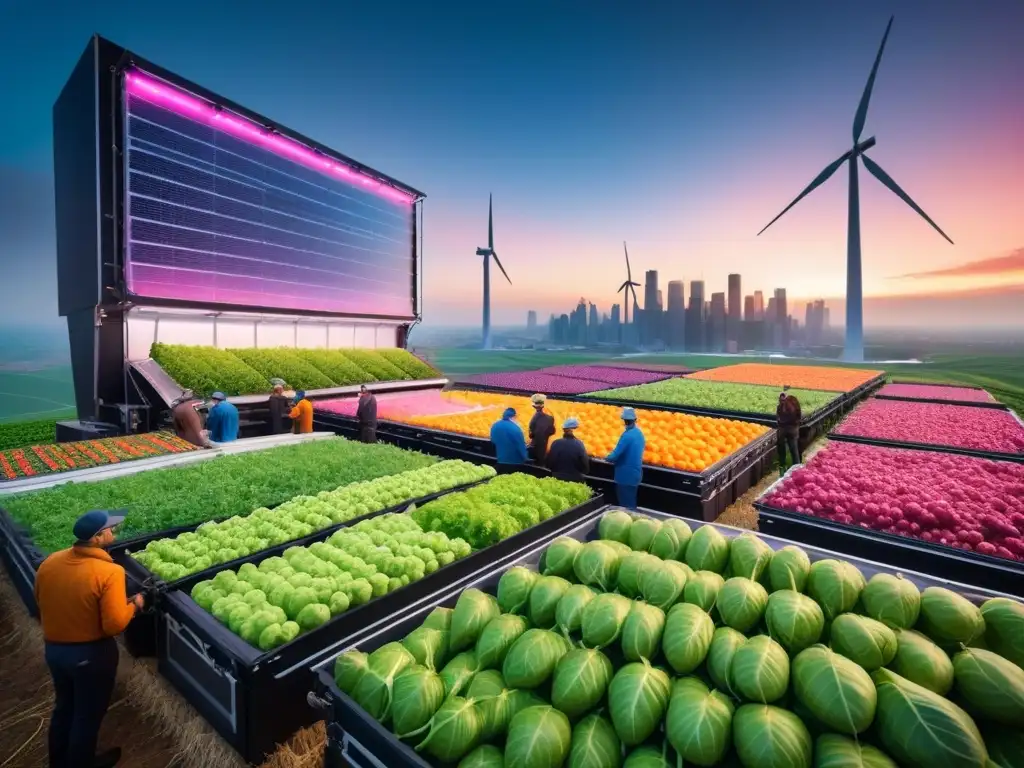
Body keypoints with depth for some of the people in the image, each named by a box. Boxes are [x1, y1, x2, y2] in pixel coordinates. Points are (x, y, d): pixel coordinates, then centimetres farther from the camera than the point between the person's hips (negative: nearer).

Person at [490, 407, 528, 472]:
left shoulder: (494, 426, -1)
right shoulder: (515, 428, -22)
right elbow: (521, 445, -16)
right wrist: (524, 458, -2)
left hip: (500, 460, 6)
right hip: (514, 461, -5)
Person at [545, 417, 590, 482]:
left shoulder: (556, 443, -9)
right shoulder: (579, 445, -13)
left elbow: (549, 464, -2)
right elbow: (585, 468, -8)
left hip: (557, 479, 2)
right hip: (574, 480, -2)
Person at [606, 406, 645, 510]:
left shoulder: (627, 435, -22)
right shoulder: (639, 433, 6)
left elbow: (615, 456, -22)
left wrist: (608, 458, -1)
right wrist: (616, 458, 15)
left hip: (626, 475, -9)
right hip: (635, 473, 9)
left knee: (625, 505, 1)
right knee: (631, 504, 18)